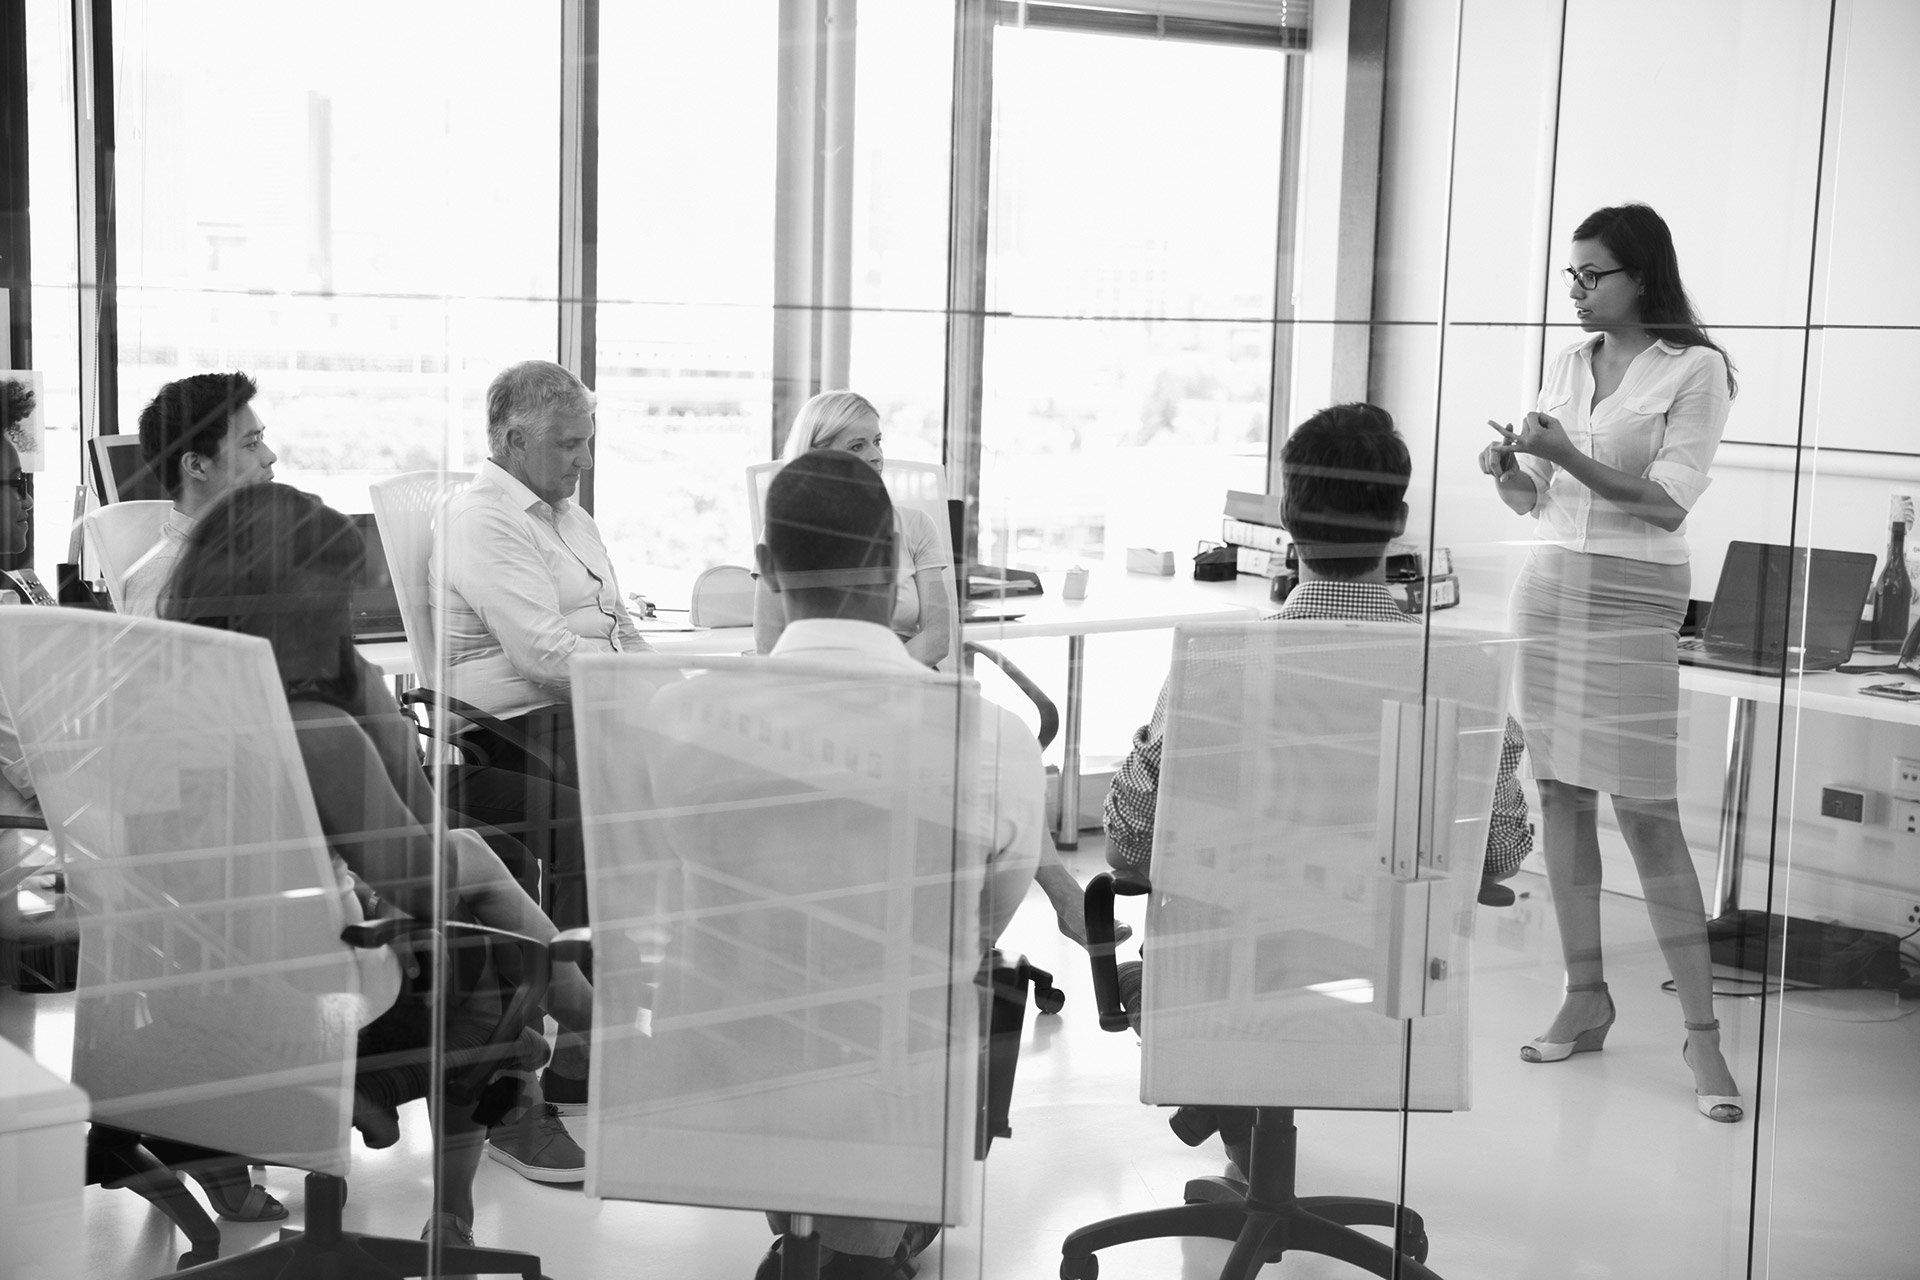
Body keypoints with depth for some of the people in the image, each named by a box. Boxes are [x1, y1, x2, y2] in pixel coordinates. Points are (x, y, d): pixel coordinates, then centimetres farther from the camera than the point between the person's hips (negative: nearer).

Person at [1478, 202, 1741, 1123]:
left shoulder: (1694, 369, -4)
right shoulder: (1566, 365, 13)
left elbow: (1668, 501, -11)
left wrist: (1570, 456, -19)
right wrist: (1508, 470, -6)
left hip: (1633, 598, -6)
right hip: (1548, 586, 6)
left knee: (1646, 812, -9)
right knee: (1561, 794, 5)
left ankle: (1701, 1029, -3)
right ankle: (1585, 998, 16)